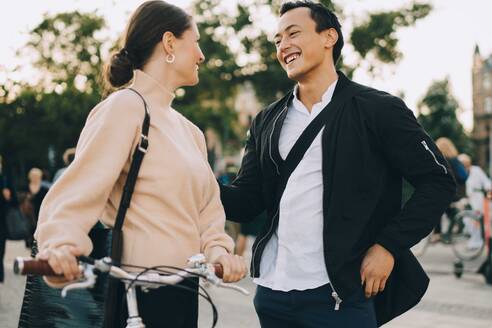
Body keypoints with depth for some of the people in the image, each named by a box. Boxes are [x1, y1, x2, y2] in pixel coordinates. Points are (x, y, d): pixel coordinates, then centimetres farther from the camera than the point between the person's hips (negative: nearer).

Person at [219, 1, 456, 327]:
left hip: (339, 293, -5)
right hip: (271, 292, 5)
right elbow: (246, 201, 9)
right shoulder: (267, 121, 11)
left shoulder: (378, 109, -3)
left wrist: (389, 245, -11)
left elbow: (437, 181, -3)